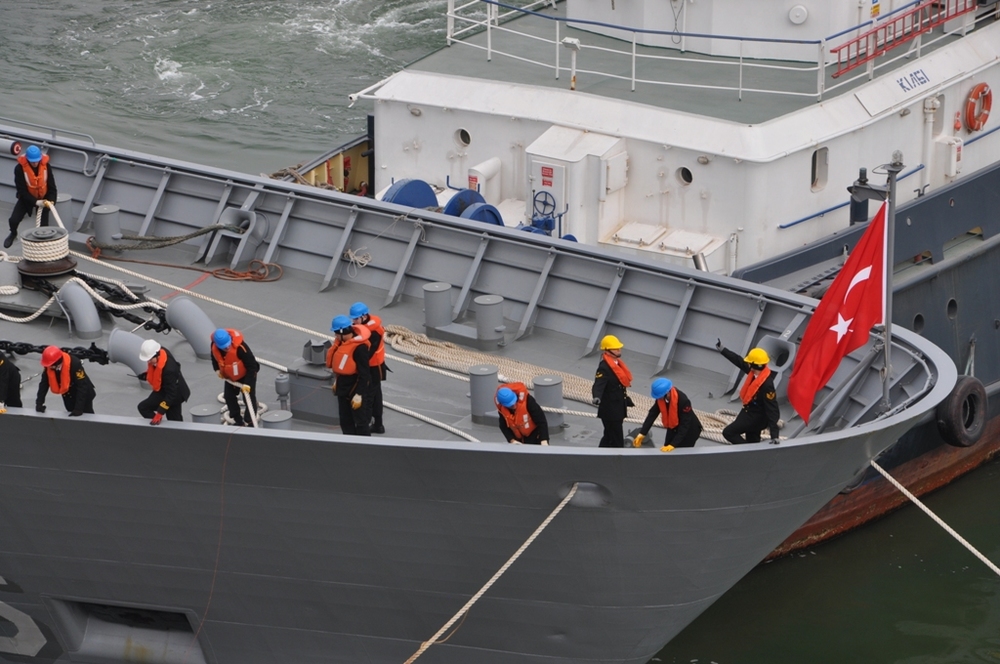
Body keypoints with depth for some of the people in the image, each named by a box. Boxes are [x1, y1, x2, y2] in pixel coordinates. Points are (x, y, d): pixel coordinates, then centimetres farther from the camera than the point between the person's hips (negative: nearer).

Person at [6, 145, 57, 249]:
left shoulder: (45, 166, -19)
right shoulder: (20, 168, -26)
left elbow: (51, 185, -10)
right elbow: (21, 190, -23)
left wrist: (51, 200, -25)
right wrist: (35, 201, -31)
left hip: (43, 198, 1)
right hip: (26, 198, -1)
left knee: (44, 224, -1)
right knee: (14, 220, -8)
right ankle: (13, 234, 26)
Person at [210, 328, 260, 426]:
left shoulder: (240, 347, -40)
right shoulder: (214, 346, -22)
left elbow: (252, 365, -32)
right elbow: (214, 357, 6)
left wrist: (247, 383, -34)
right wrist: (217, 369, -5)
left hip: (246, 375, -6)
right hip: (230, 376, 6)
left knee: (249, 398, -2)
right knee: (229, 396, 10)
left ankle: (250, 423, 10)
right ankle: (238, 421, 24)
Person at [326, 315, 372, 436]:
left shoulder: (359, 347, -26)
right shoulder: (343, 342, 0)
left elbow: (364, 374, -24)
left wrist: (359, 394, -24)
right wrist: (337, 382, 21)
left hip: (356, 389, -9)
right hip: (343, 389, 9)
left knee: (361, 422, 2)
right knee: (345, 421, 18)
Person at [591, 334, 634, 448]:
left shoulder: (617, 363, 8)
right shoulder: (604, 367, -22)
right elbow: (598, 385, -36)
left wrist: (627, 400, 31)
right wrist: (596, 398, -56)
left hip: (618, 409, 10)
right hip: (610, 411, -10)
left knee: (609, 438, 22)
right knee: (617, 441, -4)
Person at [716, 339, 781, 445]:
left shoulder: (767, 385, -36)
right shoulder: (754, 372, -12)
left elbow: (772, 410, -35)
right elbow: (739, 361, 3)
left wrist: (774, 435, -36)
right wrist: (722, 349, 8)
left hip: (756, 417, -9)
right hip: (749, 411, 9)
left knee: (728, 433, -6)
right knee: (753, 441, 22)